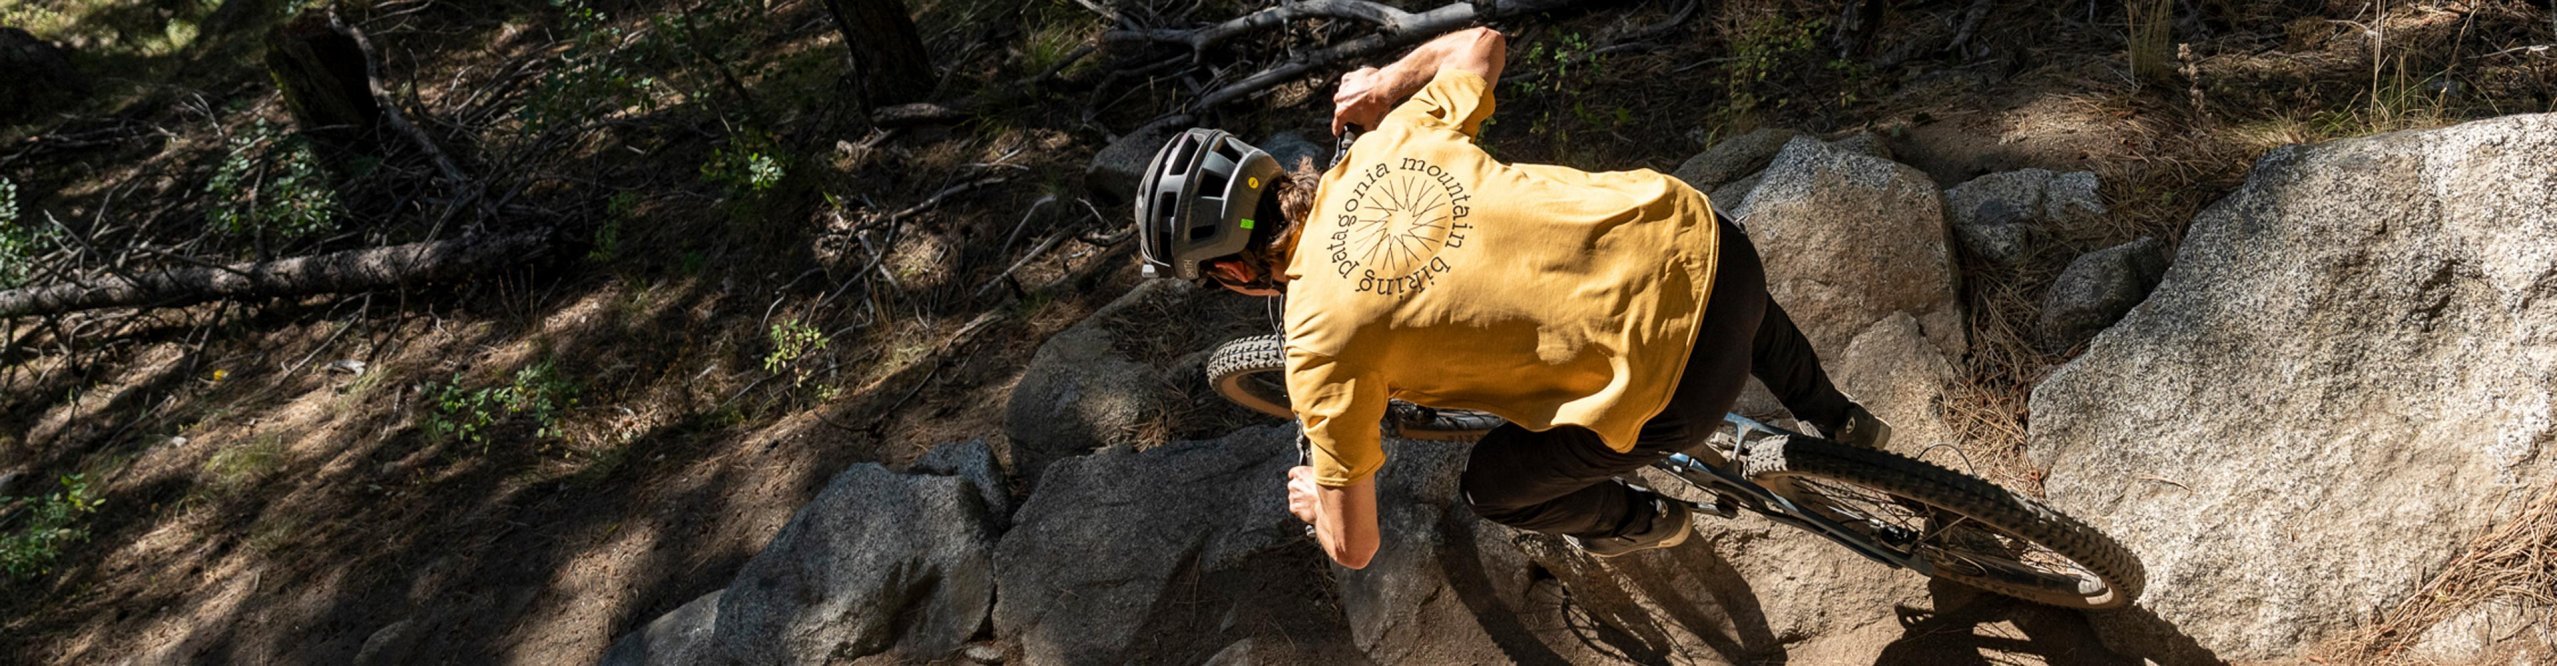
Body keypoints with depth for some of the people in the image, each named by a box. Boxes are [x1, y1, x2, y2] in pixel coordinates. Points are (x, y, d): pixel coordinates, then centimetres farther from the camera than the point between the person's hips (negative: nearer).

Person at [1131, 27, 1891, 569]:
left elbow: (1354, 547, -2)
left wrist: (1312, 501, 21)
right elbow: (1481, 42, 22)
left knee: (1495, 485, 20)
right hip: (1700, 235, 6)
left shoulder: (1320, 343, -12)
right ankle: (1840, 423, 69)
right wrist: (1388, 81, 35)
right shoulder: (1391, 141, 3)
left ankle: (1638, 522, 48)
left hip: (1675, 381, -6)